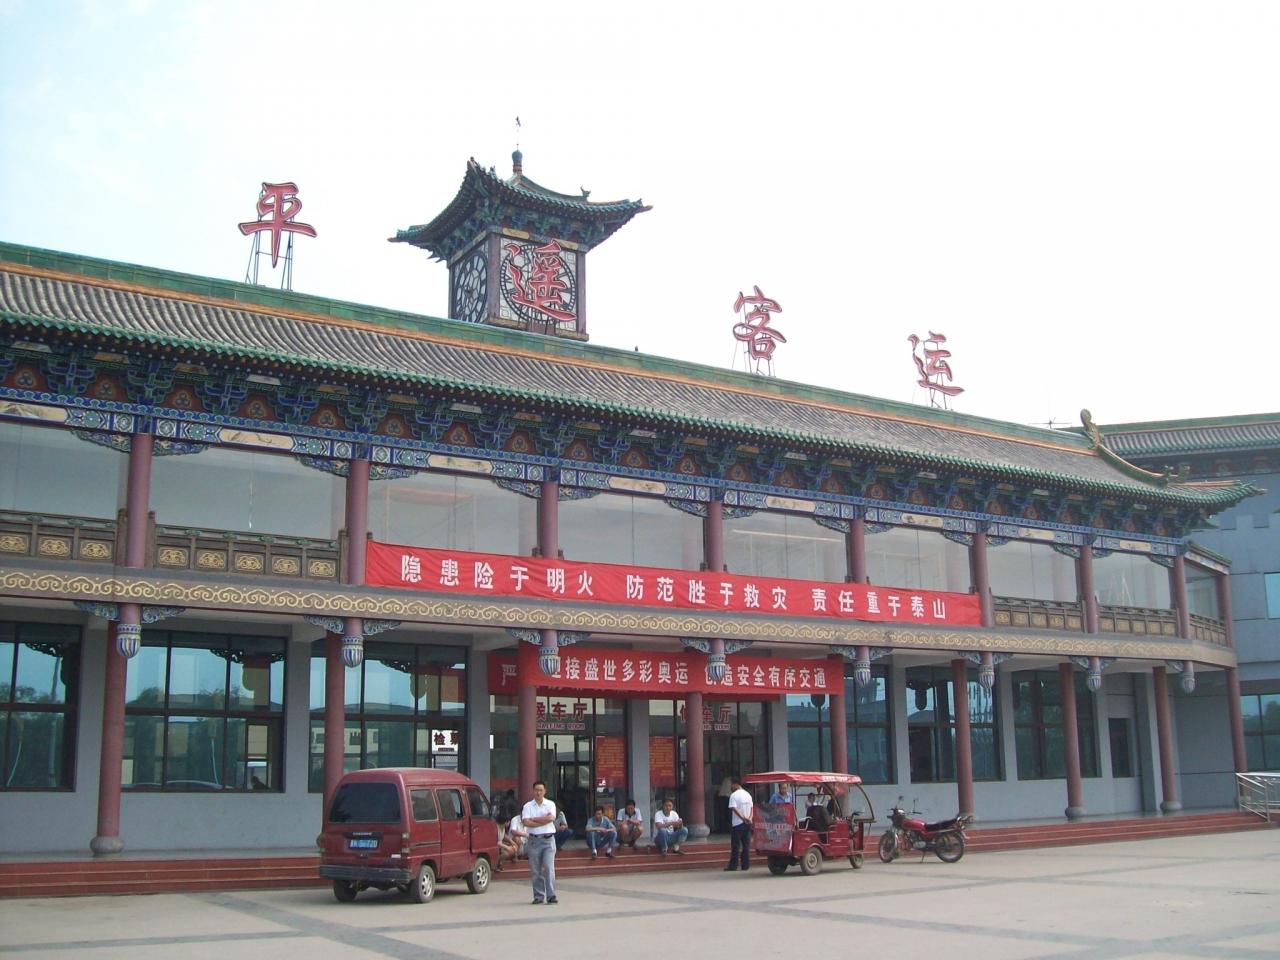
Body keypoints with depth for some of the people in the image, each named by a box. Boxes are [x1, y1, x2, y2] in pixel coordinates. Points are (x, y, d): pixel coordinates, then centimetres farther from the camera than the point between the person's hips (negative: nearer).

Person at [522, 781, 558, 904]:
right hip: (534, 840, 1)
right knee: (535, 870, 2)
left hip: (548, 839, -1)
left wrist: (534, 819, -7)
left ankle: (551, 895, -10)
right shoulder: (528, 806, 7)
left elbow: (551, 818, -11)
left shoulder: (550, 804, 7)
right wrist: (544, 821, -9)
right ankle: (538, 896, 9)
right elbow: (526, 822, -9)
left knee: (549, 867, -10)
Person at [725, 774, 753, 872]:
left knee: (735, 845, -1)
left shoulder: (733, 795, -9)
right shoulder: (748, 794, 11)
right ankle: (745, 864, 6)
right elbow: (751, 808, 8)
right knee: (746, 845, 7)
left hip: (737, 823, -5)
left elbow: (734, 809, -17)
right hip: (747, 824, 5)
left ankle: (733, 865, -1)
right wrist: (749, 818, -4)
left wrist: (743, 818, -15)